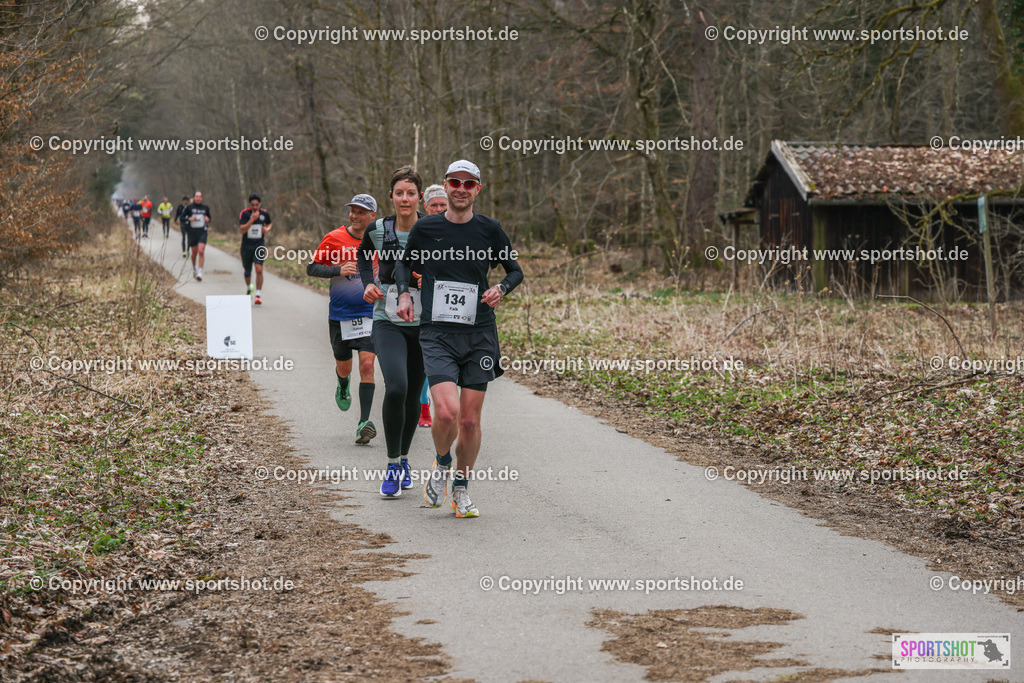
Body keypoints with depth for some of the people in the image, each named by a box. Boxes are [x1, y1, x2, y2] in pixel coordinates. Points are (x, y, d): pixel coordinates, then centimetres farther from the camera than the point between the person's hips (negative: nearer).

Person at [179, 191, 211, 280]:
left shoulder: (205, 208, 9)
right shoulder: (189, 207, 1)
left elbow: (209, 216, 24)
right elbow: (182, 218, 3)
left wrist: (208, 219, 2)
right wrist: (189, 219, -15)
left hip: (202, 232, 0)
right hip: (192, 232, 0)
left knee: (201, 251, -16)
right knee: (194, 252, 8)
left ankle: (200, 272, -17)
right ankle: (194, 268, 38)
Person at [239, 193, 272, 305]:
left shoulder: (264, 213, -1)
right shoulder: (244, 214, -11)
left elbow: (270, 223, 20)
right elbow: (242, 230, -21)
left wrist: (267, 229, -3)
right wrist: (252, 219, -29)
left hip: (259, 245, 1)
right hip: (247, 246, 0)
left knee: (259, 270, -17)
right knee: (247, 271, 11)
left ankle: (258, 295, -11)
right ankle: (248, 288, 43)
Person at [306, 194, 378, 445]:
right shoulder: (334, 238, -4)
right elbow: (311, 268, -4)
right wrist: (338, 270, -18)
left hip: (370, 313, 0)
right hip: (339, 314, 0)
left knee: (367, 364, -14)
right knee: (343, 366, 13)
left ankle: (364, 422, -12)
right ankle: (343, 387, 51)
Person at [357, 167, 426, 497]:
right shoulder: (377, 230, -3)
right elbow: (364, 256, 19)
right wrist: (368, 284, 2)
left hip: (424, 324, 1)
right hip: (388, 322, -1)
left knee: (413, 395, 9)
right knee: (395, 388, -21)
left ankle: (403, 459, 32)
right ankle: (392, 466, -7)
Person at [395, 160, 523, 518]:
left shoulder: (489, 229, 4)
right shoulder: (425, 228, 3)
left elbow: (515, 270, 16)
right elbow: (404, 263, 20)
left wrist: (501, 289, -5)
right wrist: (404, 293, 2)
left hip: (479, 335, 1)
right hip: (437, 333, -1)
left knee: (470, 420, 2)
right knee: (446, 412, -19)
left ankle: (461, 489, 22)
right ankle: (441, 463, 12)